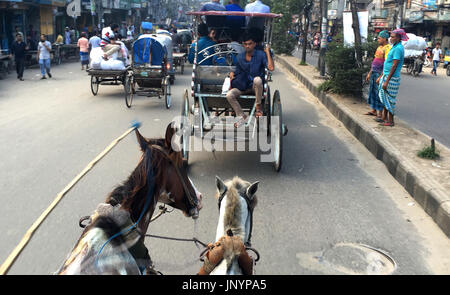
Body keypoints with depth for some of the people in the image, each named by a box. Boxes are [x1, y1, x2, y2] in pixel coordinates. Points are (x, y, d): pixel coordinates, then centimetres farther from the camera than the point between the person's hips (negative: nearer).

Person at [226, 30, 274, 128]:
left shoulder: (260, 54, -8)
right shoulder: (240, 57, 4)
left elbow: (271, 67, -21)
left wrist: (267, 52, -17)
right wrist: (232, 73, -8)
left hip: (256, 85, -3)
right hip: (243, 85, 4)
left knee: (257, 79, -40)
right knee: (229, 95, -21)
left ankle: (258, 105, -18)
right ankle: (242, 116, -3)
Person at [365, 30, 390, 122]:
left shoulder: (388, 48, -15)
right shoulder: (379, 47, 15)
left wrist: (381, 77, -24)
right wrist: (370, 73, 21)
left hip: (380, 74, -9)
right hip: (374, 73, 9)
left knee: (379, 93, -6)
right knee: (372, 91, 14)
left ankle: (380, 114, -1)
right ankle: (374, 110, 24)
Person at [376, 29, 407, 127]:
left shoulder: (398, 49, -17)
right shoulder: (394, 47, 15)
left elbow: (394, 66, -21)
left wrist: (386, 81, -23)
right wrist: (381, 77, 21)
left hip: (392, 78, -10)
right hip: (386, 76, 10)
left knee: (389, 99, -3)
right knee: (385, 97, 16)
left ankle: (390, 121, 4)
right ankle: (384, 117, 27)